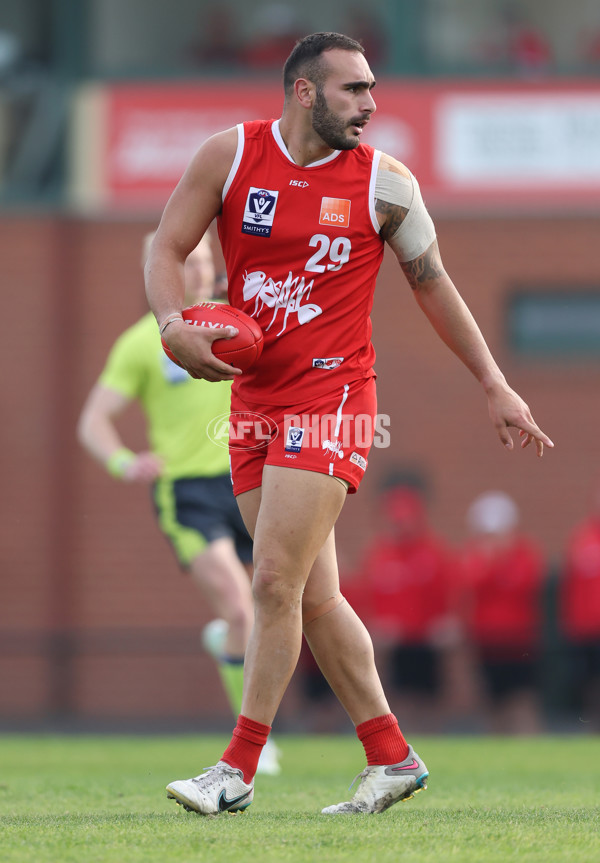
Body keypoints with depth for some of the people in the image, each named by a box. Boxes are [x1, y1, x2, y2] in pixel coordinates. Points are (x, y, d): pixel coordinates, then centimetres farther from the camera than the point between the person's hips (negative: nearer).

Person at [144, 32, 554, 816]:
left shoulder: (385, 183, -2)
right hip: (254, 396, 4)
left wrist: (495, 385, 10)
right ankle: (392, 758, 17)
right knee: (314, 596, 7)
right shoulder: (230, 156, 1)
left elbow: (433, 286, 9)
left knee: (277, 580, -12)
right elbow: (167, 249, 5)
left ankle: (238, 772, -7)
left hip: (331, 396, -4)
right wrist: (174, 325, -15)